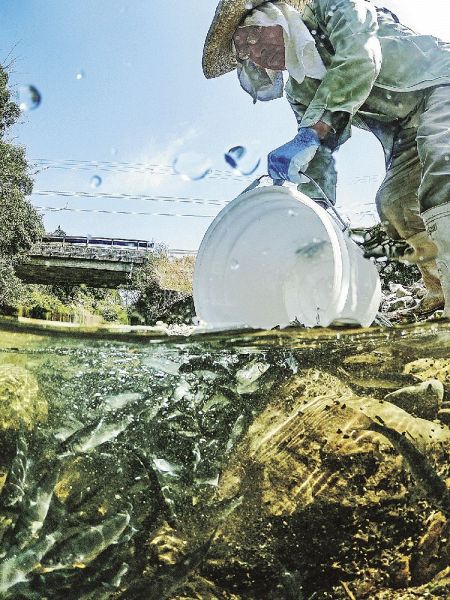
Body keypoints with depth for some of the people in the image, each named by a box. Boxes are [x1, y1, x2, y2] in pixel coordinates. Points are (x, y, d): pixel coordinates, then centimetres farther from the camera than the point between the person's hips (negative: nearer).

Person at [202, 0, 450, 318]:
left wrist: (308, 134, -40)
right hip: (405, 133, 7)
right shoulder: (300, 92, 6)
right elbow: (318, 162, 1)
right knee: (393, 203, -12)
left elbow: (359, 60, -31)